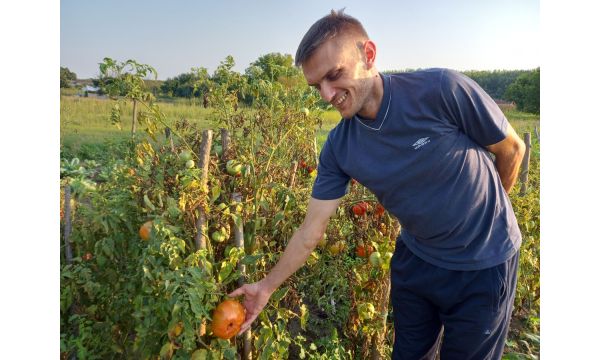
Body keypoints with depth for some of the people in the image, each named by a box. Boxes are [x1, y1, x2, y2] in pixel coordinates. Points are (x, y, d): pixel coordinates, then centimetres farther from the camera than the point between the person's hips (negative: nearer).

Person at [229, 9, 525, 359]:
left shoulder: (443, 90, -27)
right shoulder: (339, 148, -15)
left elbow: (512, 149, -10)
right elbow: (310, 231, -7)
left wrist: (486, 209, 6)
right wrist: (267, 286, -4)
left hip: (484, 263, -2)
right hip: (415, 260, 3)